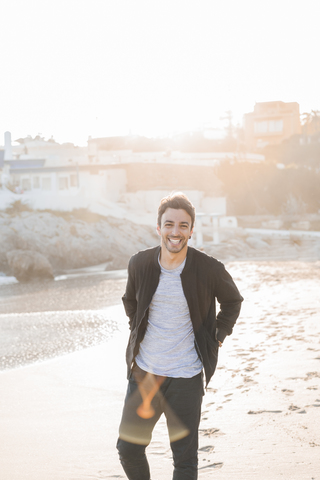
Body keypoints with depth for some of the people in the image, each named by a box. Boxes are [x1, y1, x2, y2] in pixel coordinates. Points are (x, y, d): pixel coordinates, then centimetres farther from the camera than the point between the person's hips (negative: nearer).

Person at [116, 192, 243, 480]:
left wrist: (217, 338, 6)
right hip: (144, 372, 3)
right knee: (128, 448, 10)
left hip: (186, 378, -2)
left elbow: (232, 301, 9)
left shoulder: (209, 269, -11)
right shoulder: (140, 264, -5)